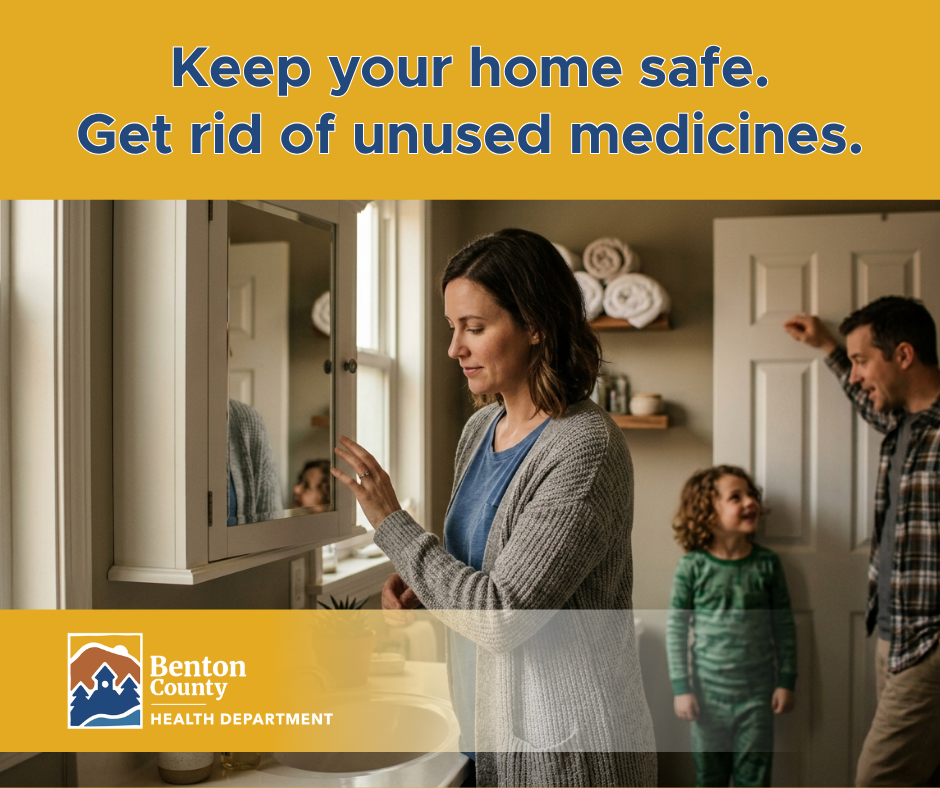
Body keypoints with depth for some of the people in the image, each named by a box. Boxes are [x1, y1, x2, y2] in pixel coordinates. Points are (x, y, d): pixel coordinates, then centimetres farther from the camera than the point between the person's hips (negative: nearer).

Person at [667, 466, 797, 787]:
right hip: (709, 691, -1)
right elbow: (676, 629, -6)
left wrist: (786, 682, 2)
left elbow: (784, 626, 3)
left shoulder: (767, 563, -4)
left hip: (757, 692, 1)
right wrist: (681, 688, -7)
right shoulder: (693, 565, -10)